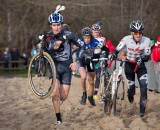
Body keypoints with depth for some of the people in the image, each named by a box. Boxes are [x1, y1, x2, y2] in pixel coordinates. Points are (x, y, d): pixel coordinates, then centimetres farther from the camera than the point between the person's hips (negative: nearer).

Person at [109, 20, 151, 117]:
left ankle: (142, 110, -7)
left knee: (144, 86, -16)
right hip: (129, 64, 0)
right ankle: (131, 100, 39)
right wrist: (113, 54, -39)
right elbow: (117, 50, -17)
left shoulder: (146, 41, -21)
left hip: (140, 65, 0)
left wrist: (141, 58, -39)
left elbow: (147, 56, -18)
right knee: (131, 87, 3)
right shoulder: (127, 39, -21)